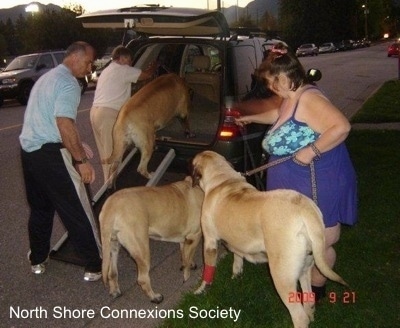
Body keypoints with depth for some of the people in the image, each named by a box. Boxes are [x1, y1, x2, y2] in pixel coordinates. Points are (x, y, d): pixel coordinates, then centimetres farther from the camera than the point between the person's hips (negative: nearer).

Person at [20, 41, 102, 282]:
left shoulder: (49, 77, 19)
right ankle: (95, 265, 7)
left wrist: (76, 146, 28)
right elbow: (64, 124, -23)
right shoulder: (68, 83, -13)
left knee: (40, 208, 21)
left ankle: (38, 260, 32)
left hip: (29, 149, 10)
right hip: (50, 153, -10)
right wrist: (82, 160, -19)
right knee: (77, 210, -1)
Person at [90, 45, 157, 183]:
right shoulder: (123, 70, -4)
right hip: (108, 114, -9)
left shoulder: (107, 71, 25)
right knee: (112, 154, -5)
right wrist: (153, 67, 21)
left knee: (105, 152, 13)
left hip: (95, 112, 9)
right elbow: (147, 74, 0)